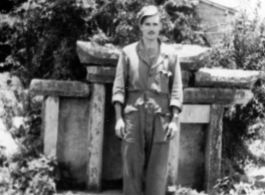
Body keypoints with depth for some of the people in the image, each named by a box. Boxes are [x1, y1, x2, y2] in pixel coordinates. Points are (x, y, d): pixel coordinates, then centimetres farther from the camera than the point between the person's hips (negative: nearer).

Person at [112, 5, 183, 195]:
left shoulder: (170, 54, 7)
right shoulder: (128, 52, 7)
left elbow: (176, 89, 4)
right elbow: (119, 87, 4)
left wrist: (175, 120, -5)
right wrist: (119, 118, -4)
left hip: (161, 116, 0)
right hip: (133, 114, 0)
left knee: (157, 170, 1)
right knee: (132, 167, 1)